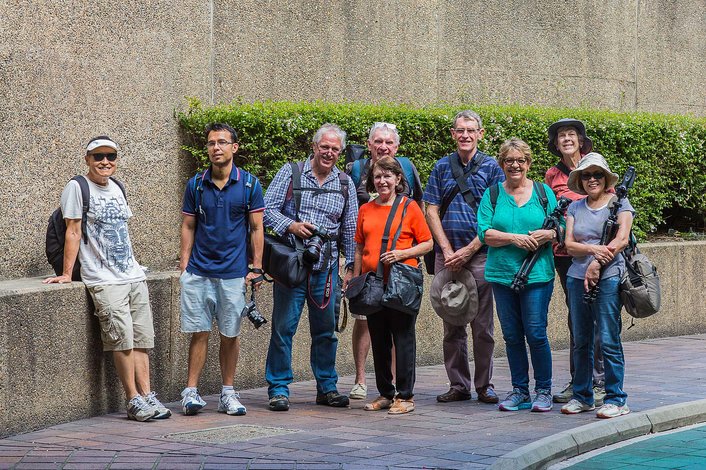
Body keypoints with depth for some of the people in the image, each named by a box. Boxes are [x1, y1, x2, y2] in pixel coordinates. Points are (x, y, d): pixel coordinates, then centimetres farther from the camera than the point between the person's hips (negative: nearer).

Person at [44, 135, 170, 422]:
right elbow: (73, 232, -7)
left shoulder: (117, 188, 16)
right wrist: (67, 274, -9)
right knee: (123, 339, -14)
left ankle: (147, 394, 5)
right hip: (104, 280, -7)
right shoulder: (77, 188, -4)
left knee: (142, 339, 2)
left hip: (134, 277, 7)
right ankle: (133, 400, -7)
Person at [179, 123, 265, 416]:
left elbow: (256, 228, 3)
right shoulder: (196, 185, 5)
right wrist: (184, 263, 1)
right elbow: (188, 226, 9)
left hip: (234, 273, -1)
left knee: (230, 335, 5)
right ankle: (191, 392, 3)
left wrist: (256, 268, -1)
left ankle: (228, 393, 14)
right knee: (199, 332, 0)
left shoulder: (249, 185, 1)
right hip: (199, 271, 1)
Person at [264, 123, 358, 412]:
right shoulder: (290, 173, 2)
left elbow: (350, 229, 14)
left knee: (326, 328, 9)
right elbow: (268, 208, 0)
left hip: (326, 265, 3)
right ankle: (279, 388, 4)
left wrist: (351, 265, 9)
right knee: (283, 326, -3)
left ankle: (327, 387, 19)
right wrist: (290, 226, -16)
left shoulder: (345, 184, 11)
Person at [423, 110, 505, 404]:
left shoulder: (491, 167, 2)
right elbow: (431, 211, 6)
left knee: (483, 326, 0)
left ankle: (484, 385, 8)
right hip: (447, 255, 3)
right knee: (452, 326, 6)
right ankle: (458, 385, 13)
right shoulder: (442, 167, 10)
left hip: (480, 255, -2)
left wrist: (468, 251, -10)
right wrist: (448, 250, -6)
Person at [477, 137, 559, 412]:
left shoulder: (543, 192, 7)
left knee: (535, 333, -6)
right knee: (512, 335, 7)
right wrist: (514, 238, -16)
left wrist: (548, 234, -15)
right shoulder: (492, 195, 7)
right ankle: (519, 390, 17)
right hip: (502, 273, 2)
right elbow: (484, 233, -3)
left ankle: (543, 391, 7)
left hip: (537, 274, -2)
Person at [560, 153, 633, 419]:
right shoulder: (575, 208, 14)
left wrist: (596, 264, -14)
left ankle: (616, 399, -3)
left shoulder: (619, 203, 5)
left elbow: (622, 240, -7)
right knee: (581, 341, 8)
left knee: (608, 339, -8)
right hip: (577, 277, 4)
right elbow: (569, 244, 4)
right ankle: (582, 396, 17)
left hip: (608, 277, -4)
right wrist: (593, 249, -15)